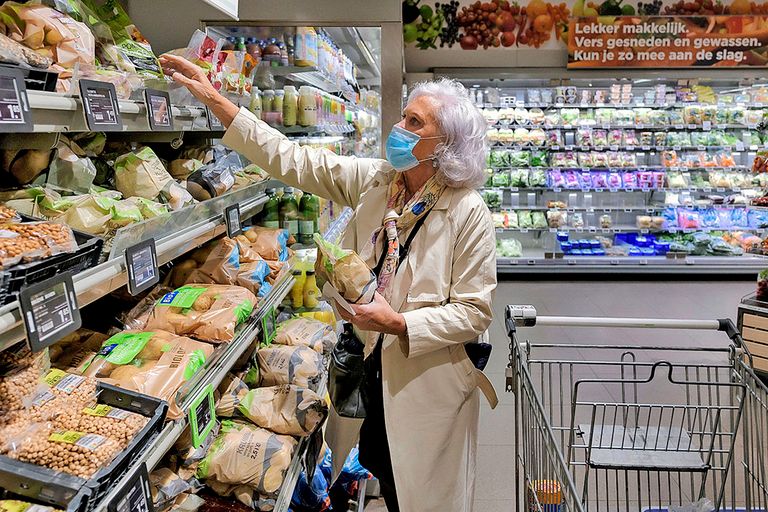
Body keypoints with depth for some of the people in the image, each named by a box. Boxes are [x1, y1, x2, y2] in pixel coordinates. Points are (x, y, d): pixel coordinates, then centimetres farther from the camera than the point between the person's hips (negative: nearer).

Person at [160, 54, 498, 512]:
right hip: (373, 369, 5)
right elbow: (290, 160, -4)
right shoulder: (372, 180, -4)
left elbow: (474, 313, -16)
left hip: (427, 383, -5)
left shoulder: (468, 213, -19)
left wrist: (398, 323, -26)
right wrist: (213, 97, -7)